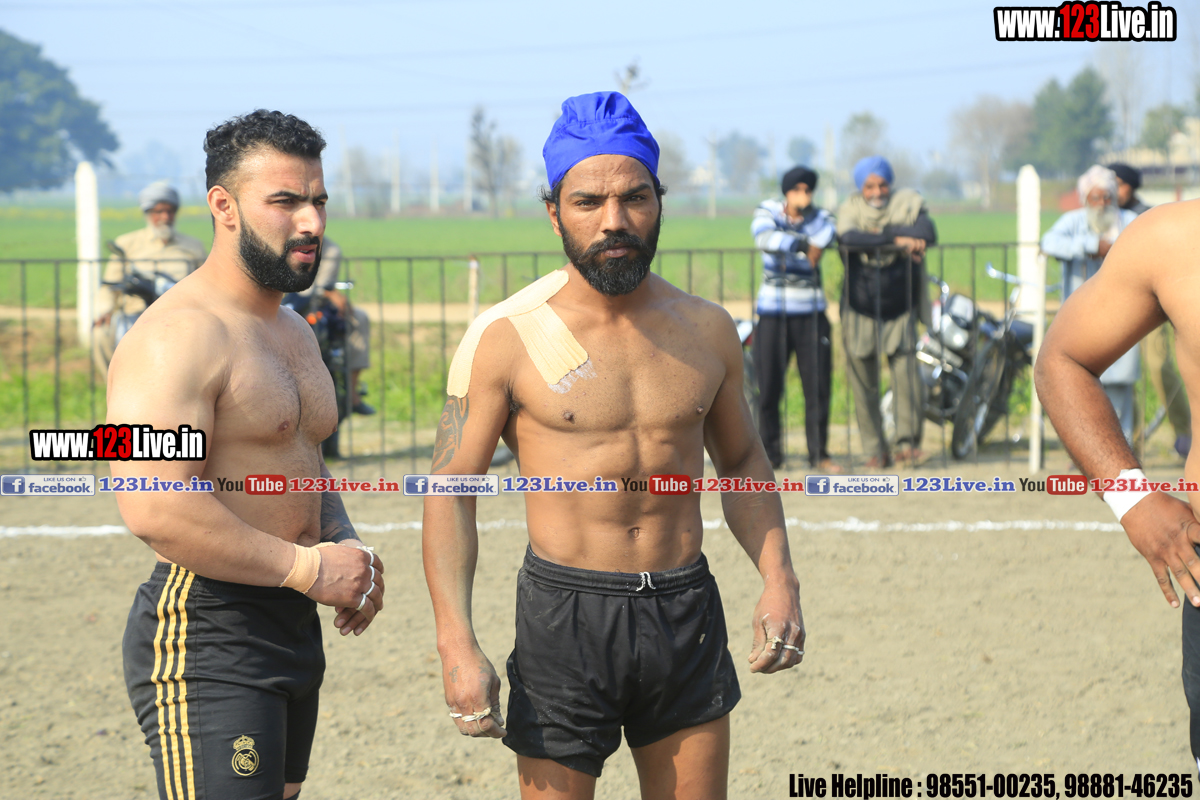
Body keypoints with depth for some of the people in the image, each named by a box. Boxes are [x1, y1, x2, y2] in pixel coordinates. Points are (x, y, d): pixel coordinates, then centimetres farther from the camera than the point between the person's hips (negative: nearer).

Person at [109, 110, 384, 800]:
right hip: (206, 638, -10)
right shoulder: (178, 337, -16)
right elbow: (155, 508, -27)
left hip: (293, 631, 10)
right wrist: (308, 567, -19)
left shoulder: (294, 333, 17)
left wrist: (346, 544, 8)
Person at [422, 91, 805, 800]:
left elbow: (742, 459, 19)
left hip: (688, 617, 4)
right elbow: (451, 493, -7)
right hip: (565, 615, -3)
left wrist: (778, 577, 4)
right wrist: (457, 644, -18)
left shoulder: (706, 330, 5)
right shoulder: (507, 338, -7)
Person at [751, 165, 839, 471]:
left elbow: (823, 237, -19)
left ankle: (819, 452, 7)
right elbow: (764, 238, -23)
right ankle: (770, 453, 8)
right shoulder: (767, 213, 0)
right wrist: (802, 244, -32)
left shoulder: (820, 218, 4)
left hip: (811, 314, 1)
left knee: (818, 385, -2)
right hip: (772, 313, -1)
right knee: (768, 386, -3)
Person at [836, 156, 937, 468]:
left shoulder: (908, 202, -1)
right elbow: (849, 237, -25)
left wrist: (879, 233, -21)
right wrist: (895, 239, -30)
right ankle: (876, 450, 12)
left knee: (906, 375, -12)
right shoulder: (851, 208, -2)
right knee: (864, 385, 3)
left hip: (900, 312, 0)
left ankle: (907, 441, 0)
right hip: (859, 311, 0)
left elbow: (927, 233, -20)